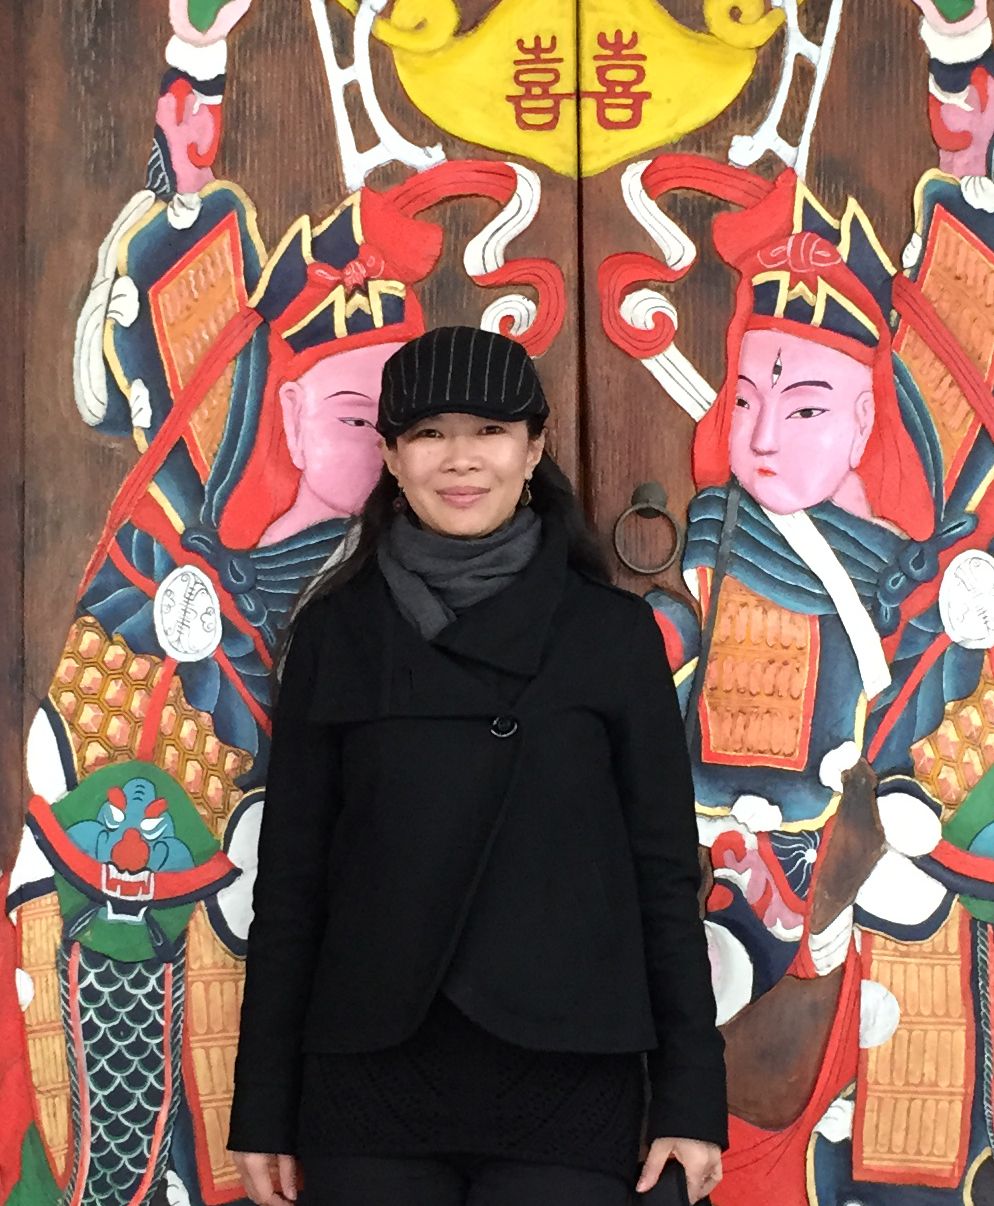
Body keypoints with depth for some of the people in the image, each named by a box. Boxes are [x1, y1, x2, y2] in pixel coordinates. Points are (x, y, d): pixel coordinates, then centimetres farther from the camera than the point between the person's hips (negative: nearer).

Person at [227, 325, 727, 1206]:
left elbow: (666, 867, 2)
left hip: (566, 1088, -1)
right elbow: (290, 875, 5)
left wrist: (692, 1099, -2)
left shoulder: (613, 632, 1)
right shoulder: (336, 633, 3)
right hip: (370, 1088, 1)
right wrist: (263, 1111, 4)